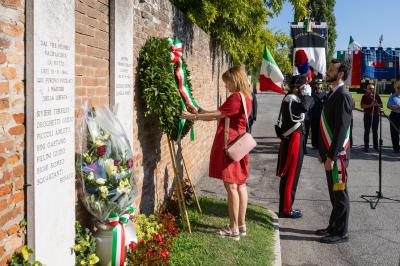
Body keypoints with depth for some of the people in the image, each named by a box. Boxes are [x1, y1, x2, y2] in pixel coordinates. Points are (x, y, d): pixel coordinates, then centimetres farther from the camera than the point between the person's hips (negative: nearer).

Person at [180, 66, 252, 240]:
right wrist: (199, 114, 12)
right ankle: (241, 225, 20)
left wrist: (192, 116, -10)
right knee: (240, 185, 12)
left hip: (229, 145, -10)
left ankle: (234, 229, -2)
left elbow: (217, 115, -17)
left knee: (231, 185, -7)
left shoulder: (236, 97, -15)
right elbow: (221, 115, 15)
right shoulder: (246, 97, 15)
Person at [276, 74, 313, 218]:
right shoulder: (290, 99, -17)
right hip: (293, 141, -10)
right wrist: (307, 94, -17)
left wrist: (305, 96, 5)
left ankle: (285, 207, 25)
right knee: (290, 176, -4)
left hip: (293, 140, 10)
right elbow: (304, 107, -34)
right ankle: (286, 209, 2)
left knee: (288, 175, 16)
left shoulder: (291, 98, 15)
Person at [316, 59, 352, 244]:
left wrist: (332, 156, -21)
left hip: (337, 155, -9)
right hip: (330, 154, 9)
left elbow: (342, 128, -21)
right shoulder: (332, 94, 13)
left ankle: (340, 233, 12)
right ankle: (333, 227, 30)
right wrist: (323, 151, 18)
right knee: (334, 194, 18)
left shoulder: (343, 96, -16)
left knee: (340, 195, 2)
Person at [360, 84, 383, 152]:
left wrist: (377, 104, -11)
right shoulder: (364, 96, 1)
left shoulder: (377, 96, 10)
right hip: (367, 115, -3)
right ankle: (366, 146, 3)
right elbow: (362, 106, -7)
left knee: (375, 131, 7)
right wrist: (370, 105, -20)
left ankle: (376, 146, 14)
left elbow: (381, 105, 11)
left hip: (375, 115, 3)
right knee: (367, 131, -1)